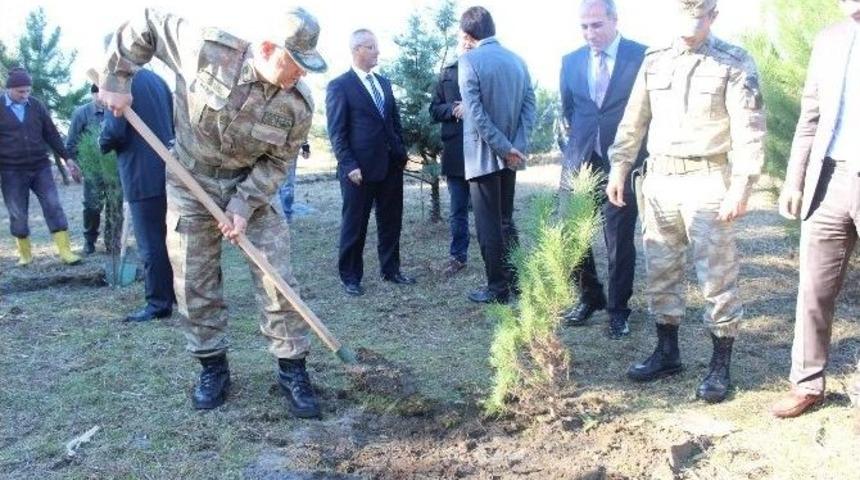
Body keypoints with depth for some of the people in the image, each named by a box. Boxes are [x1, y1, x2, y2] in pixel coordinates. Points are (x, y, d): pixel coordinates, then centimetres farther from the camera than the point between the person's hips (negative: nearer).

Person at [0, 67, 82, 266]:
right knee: (18, 214, 4)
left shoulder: (36, 105, 4)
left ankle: (65, 251, -3)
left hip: (40, 167, 2)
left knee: (53, 206, -5)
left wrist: (67, 158, 7)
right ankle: (25, 254, 18)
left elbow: (51, 134, 9)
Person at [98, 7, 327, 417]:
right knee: (194, 285, 5)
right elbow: (147, 24, -7)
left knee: (278, 281, -6)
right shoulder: (207, 49, -22)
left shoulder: (298, 104, -17)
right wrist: (117, 79, -7)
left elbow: (277, 162, -8)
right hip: (191, 185, 0)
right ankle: (213, 367, 23)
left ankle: (292, 371, 7)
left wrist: (244, 203, -19)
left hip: (252, 188, 1)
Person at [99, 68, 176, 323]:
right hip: (166, 171, 8)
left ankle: (158, 303, 3)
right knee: (168, 237, 16)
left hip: (142, 176, -8)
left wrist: (103, 143, 3)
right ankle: (177, 294, 24)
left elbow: (114, 132, -17)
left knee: (150, 243, -2)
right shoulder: (157, 81, 11)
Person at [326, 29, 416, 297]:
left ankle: (391, 270, 26)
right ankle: (350, 277, 16)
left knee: (391, 222, 13)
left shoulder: (384, 82, 14)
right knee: (354, 225, 5)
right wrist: (348, 165, -16)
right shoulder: (339, 86, -6)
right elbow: (336, 132, -10)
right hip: (359, 169, -6)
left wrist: (402, 153, 10)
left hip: (391, 166, 6)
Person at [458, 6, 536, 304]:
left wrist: (505, 148, -14)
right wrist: (517, 146, -7)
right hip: (510, 153, 6)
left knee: (488, 224, 2)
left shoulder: (469, 60, -11)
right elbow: (529, 105, 1)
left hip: (483, 155, -6)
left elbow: (476, 113, -18)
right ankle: (515, 280, 25)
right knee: (506, 220, 18)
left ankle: (498, 288, 9)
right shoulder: (516, 59, 8)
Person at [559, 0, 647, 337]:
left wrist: (642, 153, 3)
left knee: (620, 241, 4)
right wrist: (579, 139, 13)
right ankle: (589, 298, 27)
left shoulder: (642, 57, -5)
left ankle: (618, 309, 20)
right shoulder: (570, 62, 7)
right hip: (579, 162, 4)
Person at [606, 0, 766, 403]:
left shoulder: (734, 62, -3)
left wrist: (741, 185, -15)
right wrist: (619, 167, 8)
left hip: (707, 182, -5)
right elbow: (633, 120, 13)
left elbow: (749, 129, -8)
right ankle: (667, 352, 26)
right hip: (659, 179, 5)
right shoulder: (654, 61, 11)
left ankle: (721, 365, 13)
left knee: (717, 277, 0)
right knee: (659, 271, 11)